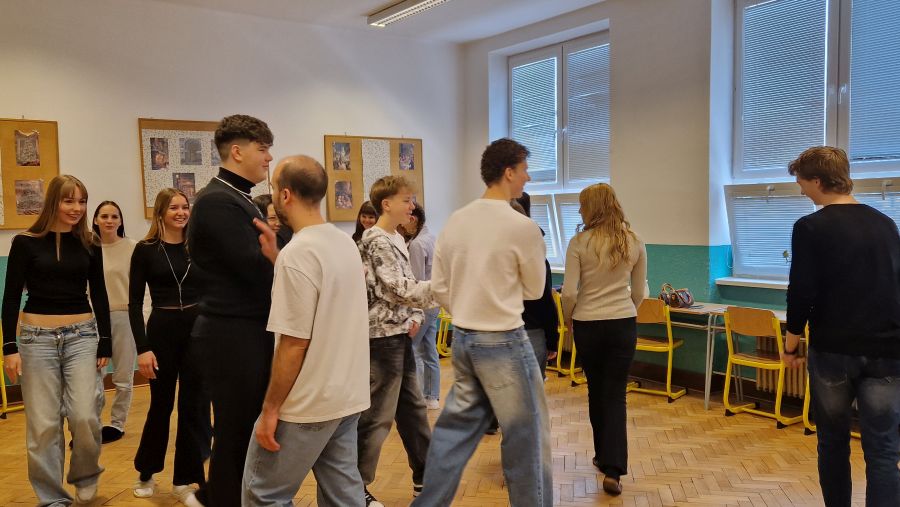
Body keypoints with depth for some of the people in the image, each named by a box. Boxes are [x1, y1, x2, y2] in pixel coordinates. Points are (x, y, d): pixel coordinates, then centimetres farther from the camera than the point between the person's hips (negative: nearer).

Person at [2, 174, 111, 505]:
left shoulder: (89, 245, 4)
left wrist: (105, 344, 6)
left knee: (85, 416, -9)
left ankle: (86, 475, 21)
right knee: (43, 424, 2)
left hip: (82, 336, 1)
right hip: (37, 338, -1)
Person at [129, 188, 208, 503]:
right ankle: (145, 472, 35)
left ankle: (185, 480, 19)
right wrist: (142, 348, -12)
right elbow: (135, 303, -4)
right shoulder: (145, 250, -2)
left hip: (198, 331, 2)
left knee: (194, 406, 5)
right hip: (162, 331, -2)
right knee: (161, 404, 12)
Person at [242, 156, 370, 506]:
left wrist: (270, 409, -12)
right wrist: (276, 258, 15)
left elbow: (294, 343, -20)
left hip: (308, 403, -8)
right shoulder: (346, 243, 6)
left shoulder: (297, 253, -19)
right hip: (347, 395, 8)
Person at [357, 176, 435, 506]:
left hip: (399, 335, 10)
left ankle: (425, 477, 29)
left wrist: (416, 316, 1)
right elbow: (400, 290, -20)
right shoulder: (377, 242, -16)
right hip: (383, 337, -10)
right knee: (377, 415, -3)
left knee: (412, 408, 16)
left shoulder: (396, 239, 14)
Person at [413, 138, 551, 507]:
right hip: (503, 341, -7)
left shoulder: (455, 221, 3)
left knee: (455, 428, 18)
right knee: (526, 434, 8)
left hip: (462, 339, 7)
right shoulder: (523, 227, -15)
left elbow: (439, 287, 8)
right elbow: (534, 290, -2)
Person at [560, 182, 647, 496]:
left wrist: (568, 319, 7)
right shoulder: (634, 243, 0)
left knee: (596, 391, 16)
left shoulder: (579, 243, -10)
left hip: (587, 325, -1)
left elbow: (569, 292, -11)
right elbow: (639, 292, 7)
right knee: (616, 394, 4)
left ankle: (603, 456, 29)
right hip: (623, 325, 1)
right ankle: (613, 469, -4)